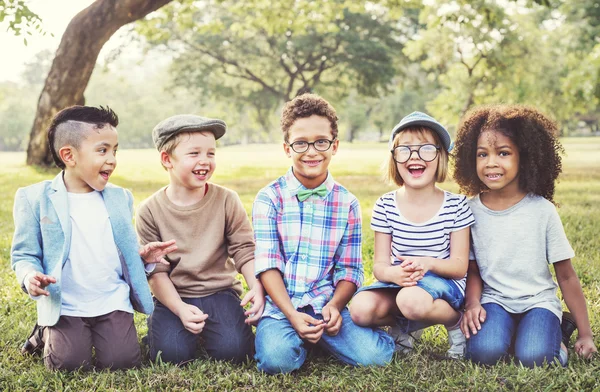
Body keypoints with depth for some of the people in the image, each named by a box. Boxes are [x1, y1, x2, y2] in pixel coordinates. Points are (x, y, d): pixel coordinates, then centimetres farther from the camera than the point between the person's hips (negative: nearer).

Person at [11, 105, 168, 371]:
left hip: (113, 301, 3)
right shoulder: (35, 199, -6)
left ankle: (97, 335, 21)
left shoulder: (120, 198, 8)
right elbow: (24, 253, -2)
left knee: (123, 360, -13)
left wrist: (144, 255, -7)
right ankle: (49, 333, 17)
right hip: (65, 306, -3)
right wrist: (29, 275, -23)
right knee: (70, 363, -16)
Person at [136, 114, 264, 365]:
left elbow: (244, 250, -1)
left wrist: (257, 287, -20)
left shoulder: (227, 201, -3)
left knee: (233, 350, -20)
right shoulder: (150, 211, -5)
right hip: (173, 296, 0)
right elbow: (154, 269, -6)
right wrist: (180, 309, -18)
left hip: (219, 290, 1)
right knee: (172, 353, -22)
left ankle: (207, 328, 12)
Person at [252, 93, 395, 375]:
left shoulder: (347, 203, 6)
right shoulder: (269, 198, 0)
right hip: (281, 305, -2)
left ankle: (316, 337, 8)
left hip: (328, 304, 2)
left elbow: (349, 269, 5)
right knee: (277, 358, -32)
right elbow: (267, 264, -7)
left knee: (375, 354, -22)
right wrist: (292, 315, -19)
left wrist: (334, 306, -14)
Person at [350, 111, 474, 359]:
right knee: (361, 308, -28)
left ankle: (455, 320, -3)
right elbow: (380, 265, -3)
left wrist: (429, 264, -28)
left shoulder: (455, 206, -5)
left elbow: (460, 266, -6)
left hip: (444, 283, -3)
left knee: (412, 300, -37)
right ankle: (406, 325, 5)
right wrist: (393, 273, -28)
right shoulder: (385, 206, 0)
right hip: (399, 283, 3)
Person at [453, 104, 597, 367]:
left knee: (535, 358, -28)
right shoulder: (471, 211, -2)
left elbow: (566, 276, -2)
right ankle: (510, 334, 3)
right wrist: (472, 303, -14)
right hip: (495, 300, 1)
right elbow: (472, 269, 7)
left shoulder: (541, 210, -8)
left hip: (538, 300, -1)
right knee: (483, 353, -28)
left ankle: (555, 332, 4)